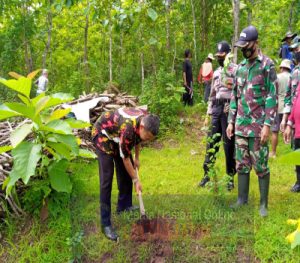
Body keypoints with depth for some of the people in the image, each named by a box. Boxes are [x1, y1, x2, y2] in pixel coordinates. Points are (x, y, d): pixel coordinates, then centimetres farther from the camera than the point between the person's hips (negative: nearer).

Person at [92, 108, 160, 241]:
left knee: (125, 171, 8)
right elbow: (125, 158, -25)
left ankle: (124, 205, 27)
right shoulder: (128, 130, -40)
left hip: (116, 134, 8)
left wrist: (137, 158, 12)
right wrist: (136, 180, -13)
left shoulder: (146, 119, -18)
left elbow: (137, 137, 5)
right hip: (102, 134, -8)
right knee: (106, 179, -13)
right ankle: (105, 224, -9)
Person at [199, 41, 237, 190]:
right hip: (216, 110, 6)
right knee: (211, 143, 7)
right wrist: (208, 114, 17)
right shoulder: (216, 73, 18)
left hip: (229, 111, -6)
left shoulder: (236, 70, -4)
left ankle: (230, 177, 12)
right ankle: (207, 174, 17)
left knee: (229, 145, 0)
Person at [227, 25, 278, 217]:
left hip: (258, 126, -6)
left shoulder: (267, 65, -7)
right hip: (240, 126, 6)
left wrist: (267, 125, -17)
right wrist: (231, 121, 13)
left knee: (261, 166, 2)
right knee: (242, 164, 12)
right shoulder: (241, 67, 13)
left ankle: (264, 203, 13)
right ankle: (242, 198, 24)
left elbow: (272, 97, -11)